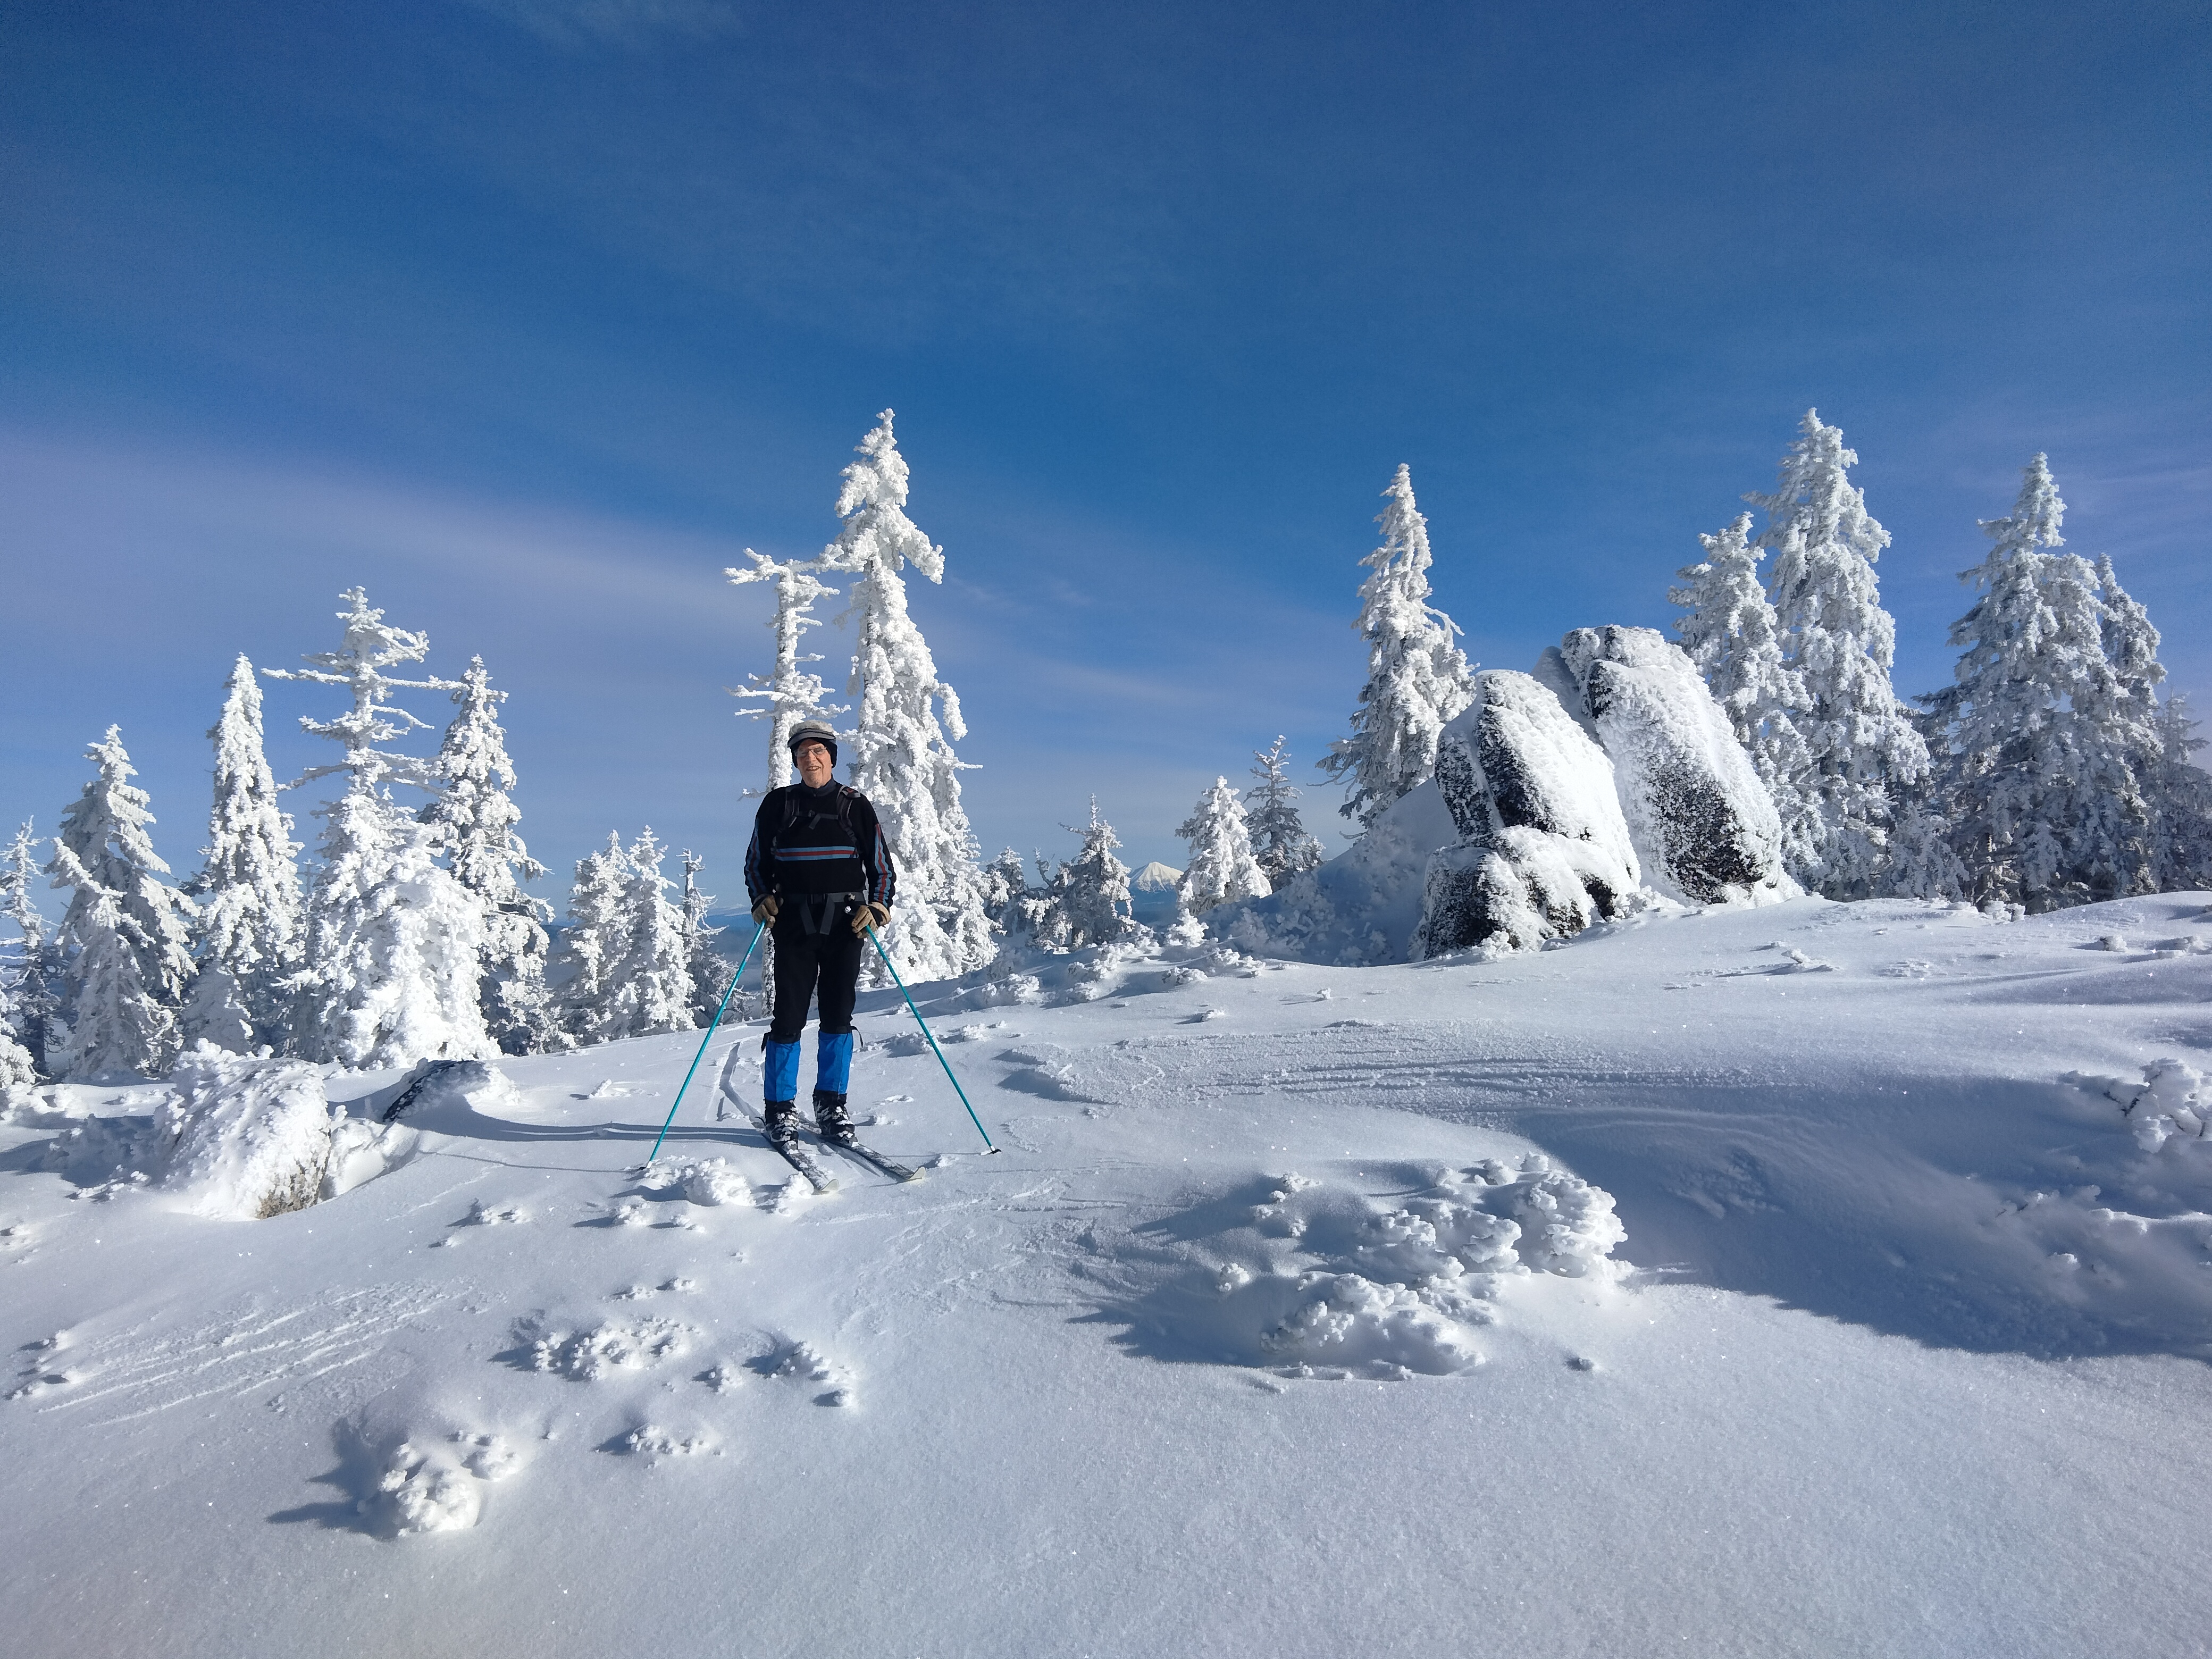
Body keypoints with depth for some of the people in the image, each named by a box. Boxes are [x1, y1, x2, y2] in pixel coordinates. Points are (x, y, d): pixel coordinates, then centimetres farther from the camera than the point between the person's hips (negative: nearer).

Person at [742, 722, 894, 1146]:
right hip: (794, 924, 0)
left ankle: (831, 1106, 15)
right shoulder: (778, 804, 8)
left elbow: (882, 865, 11)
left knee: (838, 1016, 2)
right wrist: (761, 899, 0)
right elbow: (757, 861, 16)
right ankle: (780, 1108, 11)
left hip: (845, 923, 1)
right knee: (789, 1017, -3)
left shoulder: (854, 804, 7)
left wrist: (877, 907, -3)